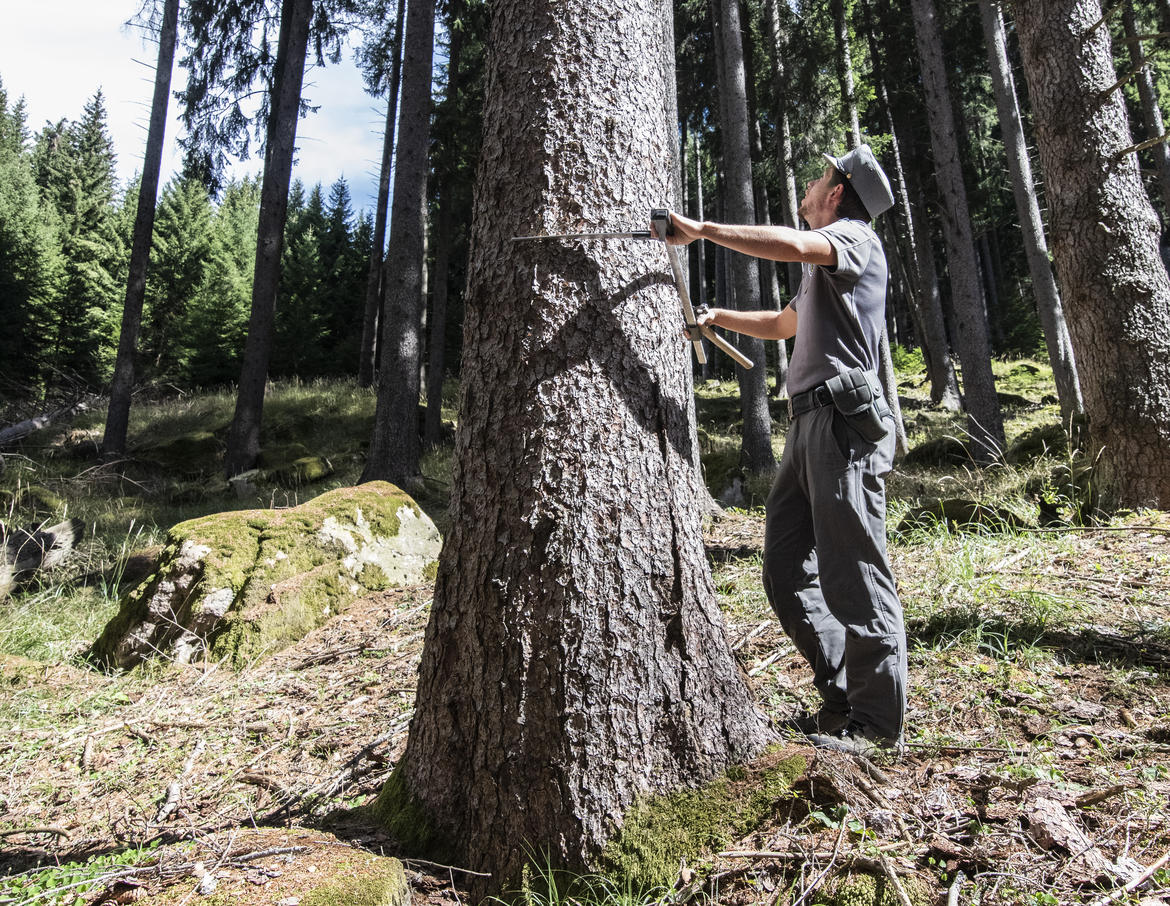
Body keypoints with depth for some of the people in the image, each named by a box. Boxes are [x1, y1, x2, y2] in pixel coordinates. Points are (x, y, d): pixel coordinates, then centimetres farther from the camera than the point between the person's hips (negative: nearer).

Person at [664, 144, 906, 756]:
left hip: (844, 423, -10)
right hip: (808, 427, 10)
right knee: (787, 572, 8)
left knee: (853, 579, -7)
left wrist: (702, 229, -20)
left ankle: (877, 723, 5)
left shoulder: (854, 237, 0)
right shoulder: (824, 268, 30)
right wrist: (718, 317, 32)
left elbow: (793, 245, -24)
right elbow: (782, 325, 42)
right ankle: (842, 700, 19)